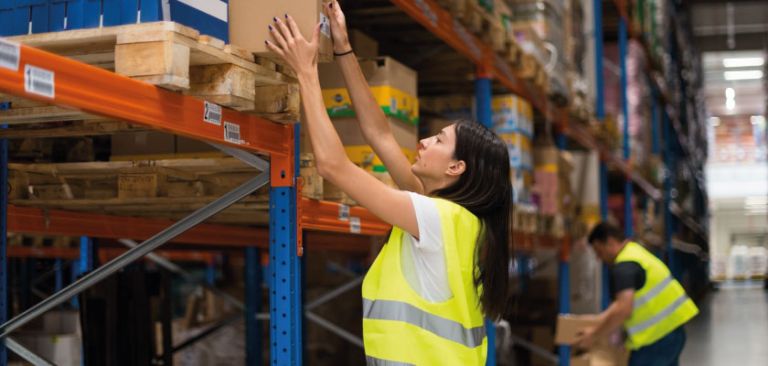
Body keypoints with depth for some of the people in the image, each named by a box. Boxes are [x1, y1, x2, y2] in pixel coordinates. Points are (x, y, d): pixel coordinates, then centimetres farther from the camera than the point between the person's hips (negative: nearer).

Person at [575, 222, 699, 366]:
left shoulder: (624, 267, -18)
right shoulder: (635, 252, 15)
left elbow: (623, 310, -29)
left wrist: (594, 335, -19)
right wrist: (605, 316, 22)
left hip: (658, 336, -10)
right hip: (672, 329, 10)